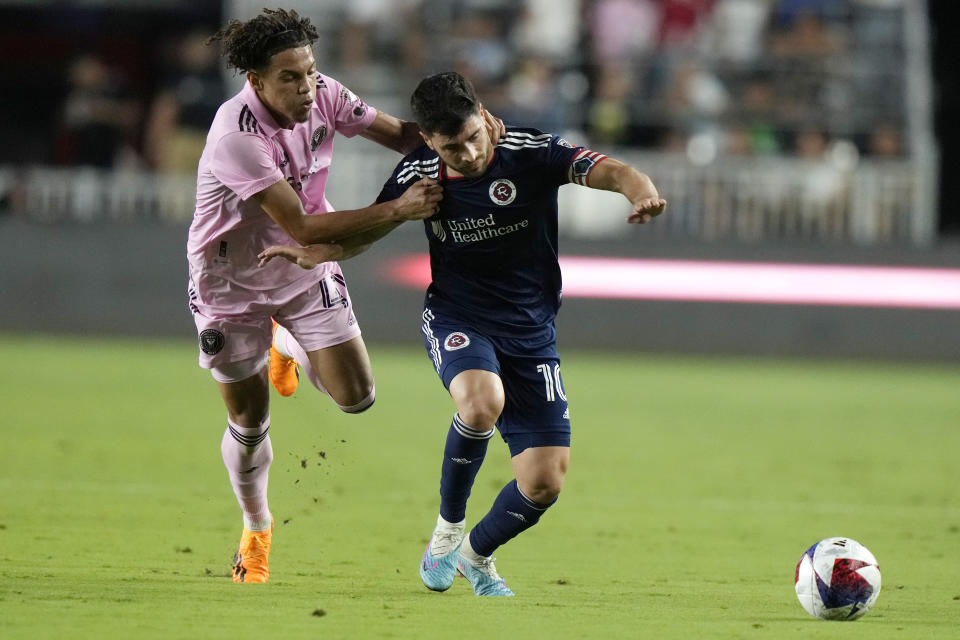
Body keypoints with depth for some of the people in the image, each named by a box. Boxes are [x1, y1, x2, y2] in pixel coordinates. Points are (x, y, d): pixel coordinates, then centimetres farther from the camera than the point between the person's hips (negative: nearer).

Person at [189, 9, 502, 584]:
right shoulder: (238, 137, -35)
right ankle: (256, 530, 35)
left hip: (306, 273, 5)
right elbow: (301, 227, -37)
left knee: (357, 398, -2)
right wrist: (396, 210, -41)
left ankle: (287, 345, 33)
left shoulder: (323, 96, -17)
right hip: (233, 285, -5)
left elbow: (398, 133, -4)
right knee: (249, 425, 6)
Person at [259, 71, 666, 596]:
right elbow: (371, 226, 12)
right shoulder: (418, 174, -7)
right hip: (456, 317, -1)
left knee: (544, 482, -6)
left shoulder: (529, 154, -15)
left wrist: (641, 193, -50)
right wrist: (318, 252, -8)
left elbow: (609, 171, -26)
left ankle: (476, 554, 26)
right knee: (482, 400, -36)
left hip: (530, 330, 1)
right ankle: (448, 526, -11)